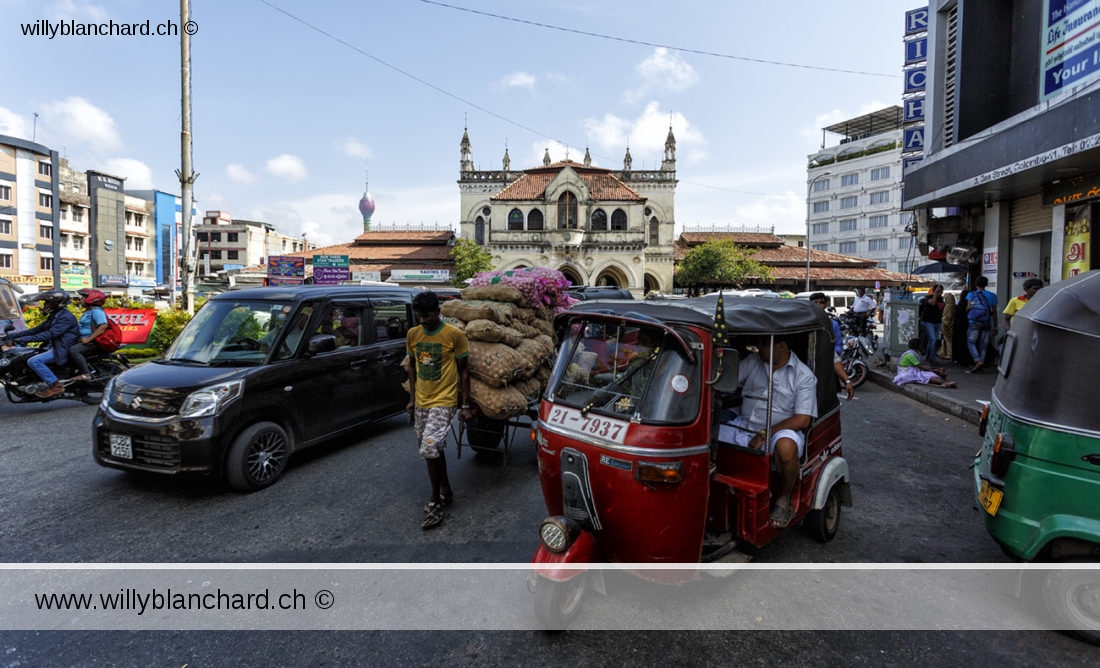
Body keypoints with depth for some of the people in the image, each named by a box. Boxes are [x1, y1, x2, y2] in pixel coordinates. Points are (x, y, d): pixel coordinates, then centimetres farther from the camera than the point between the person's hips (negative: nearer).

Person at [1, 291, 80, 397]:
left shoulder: (66, 317, -17)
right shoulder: (54, 316, 16)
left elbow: (50, 334, -27)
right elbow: (38, 329, 17)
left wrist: (25, 339, -29)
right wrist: (14, 335, 10)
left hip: (62, 349, -11)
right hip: (53, 346, 11)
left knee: (33, 361, -22)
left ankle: (56, 386, -19)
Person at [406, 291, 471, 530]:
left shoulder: (455, 335, -12)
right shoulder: (412, 335, 3)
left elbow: (463, 370, -6)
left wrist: (465, 405, -7)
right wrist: (412, 398, 12)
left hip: (444, 402, -6)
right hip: (421, 402, 6)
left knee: (430, 448, -17)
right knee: (432, 449, 14)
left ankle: (436, 503, -1)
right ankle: (446, 492, 33)